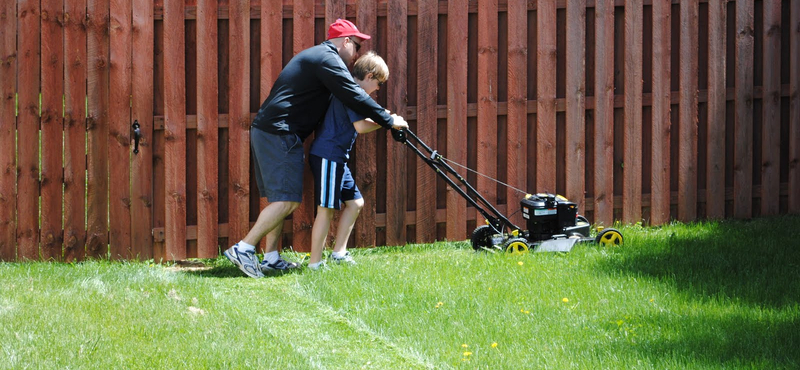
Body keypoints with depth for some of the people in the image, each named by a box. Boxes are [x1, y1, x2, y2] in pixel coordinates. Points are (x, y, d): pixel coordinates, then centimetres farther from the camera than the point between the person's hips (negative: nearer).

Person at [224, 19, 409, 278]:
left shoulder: (315, 56, 26)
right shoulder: (327, 59, -8)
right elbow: (354, 97, -14)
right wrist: (388, 120, -6)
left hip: (264, 131, 11)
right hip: (279, 134, -11)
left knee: (279, 199, 13)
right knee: (287, 200, -12)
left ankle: (271, 258, 14)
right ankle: (243, 249, -14)